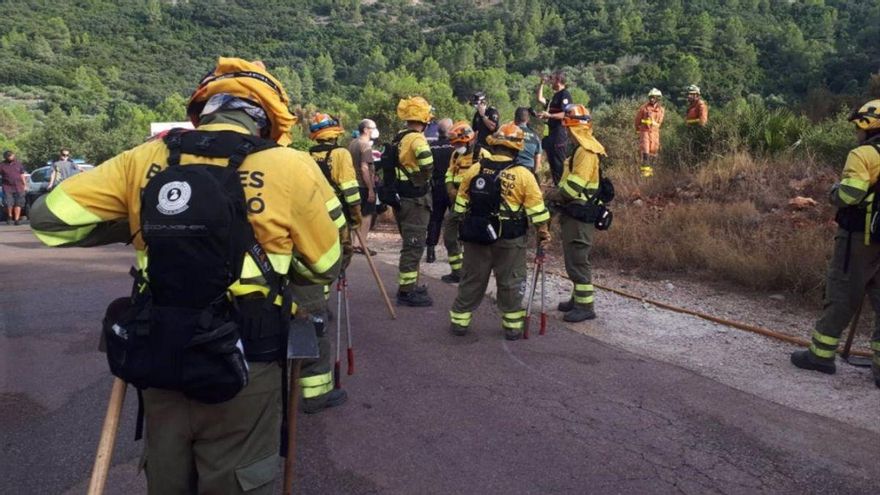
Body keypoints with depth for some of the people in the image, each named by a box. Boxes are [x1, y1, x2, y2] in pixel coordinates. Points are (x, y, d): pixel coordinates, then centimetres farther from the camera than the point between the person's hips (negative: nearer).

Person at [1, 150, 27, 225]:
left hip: (18, 187, 2)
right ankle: (9, 217, 16)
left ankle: (16, 219, 6)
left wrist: (25, 185, 13)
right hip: (7, 187, -2)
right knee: (9, 203, -8)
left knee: (18, 204, 0)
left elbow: (22, 175, 15)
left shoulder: (18, 163, 9)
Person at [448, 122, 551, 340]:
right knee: (510, 282, 9)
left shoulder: (474, 170, -1)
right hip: (509, 239, -3)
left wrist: (466, 226, 21)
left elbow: (461, 203, 8)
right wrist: (543, 231, 6)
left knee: (472, 279, 13)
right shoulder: (523, 175, -11)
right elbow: (537, 209, -7)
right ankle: (513, 326, 15)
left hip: (477, 235, 3)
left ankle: (459, 321, 20)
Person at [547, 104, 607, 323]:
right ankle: (578, 298, 29)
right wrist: (558, 194, 8)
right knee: (574, 259, 18)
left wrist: (553, 196, -10)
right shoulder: (583, 148, 15)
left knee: (577, 261, -4)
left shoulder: (586, 151, -18)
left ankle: (585, 306, 3)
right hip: (576, 212, 10)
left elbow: (574, 185, -22)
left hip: (579, 215, -10)